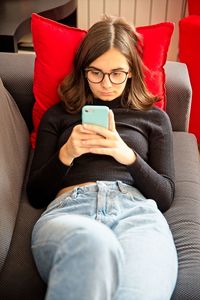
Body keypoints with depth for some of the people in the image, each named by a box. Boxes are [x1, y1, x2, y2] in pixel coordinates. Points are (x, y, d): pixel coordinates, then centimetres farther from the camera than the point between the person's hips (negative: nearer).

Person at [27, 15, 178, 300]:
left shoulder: (154, 117, 25)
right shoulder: (58, 115, 24)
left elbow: (165, 196, 17)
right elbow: (35, 194, 19)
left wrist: (128, 156, -1)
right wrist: (66, 155, -1)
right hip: (69, 207, 1)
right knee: (92, 243, -40)